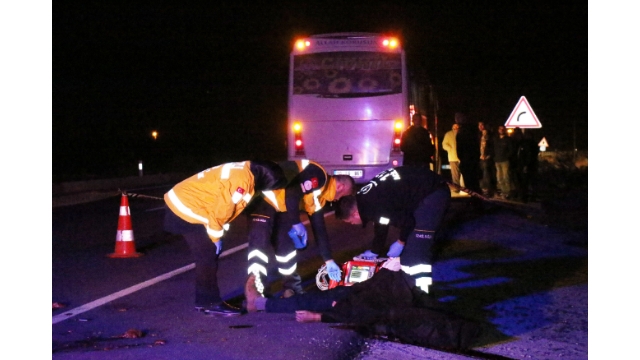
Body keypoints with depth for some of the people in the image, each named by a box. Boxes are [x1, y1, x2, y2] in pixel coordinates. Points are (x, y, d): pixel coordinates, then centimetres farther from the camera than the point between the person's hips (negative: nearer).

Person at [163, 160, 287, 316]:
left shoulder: (245, 172, 7)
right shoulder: (240, 180, -22)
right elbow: (221, 210, -20)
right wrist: (216, 237, -9)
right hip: (186, 208, -10)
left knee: (209, 256, 13)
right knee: (208, 258, -6)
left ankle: (205, 300, 20)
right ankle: (211, 303, 1)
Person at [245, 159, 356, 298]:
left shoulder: (318, 195, 14)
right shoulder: (317, 176, -15)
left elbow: (319, 228, 19)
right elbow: (291, 192, -27)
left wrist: (328, 260, 19)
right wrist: (296, 223, -19)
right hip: (264, 198, -10)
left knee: (287, 245, 11)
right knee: (260, 243, -19)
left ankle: (291, 287, 23)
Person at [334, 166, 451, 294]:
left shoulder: (374, 206, -25)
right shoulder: (365, 199, 7)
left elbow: (406, 222, -20)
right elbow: (380, 226, 23)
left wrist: (401, 242, -1)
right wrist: (374, 251, 33)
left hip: (434, 194, -10)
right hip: (425, 192, 10)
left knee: (418, 246, -17)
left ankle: (420, 290, -16)